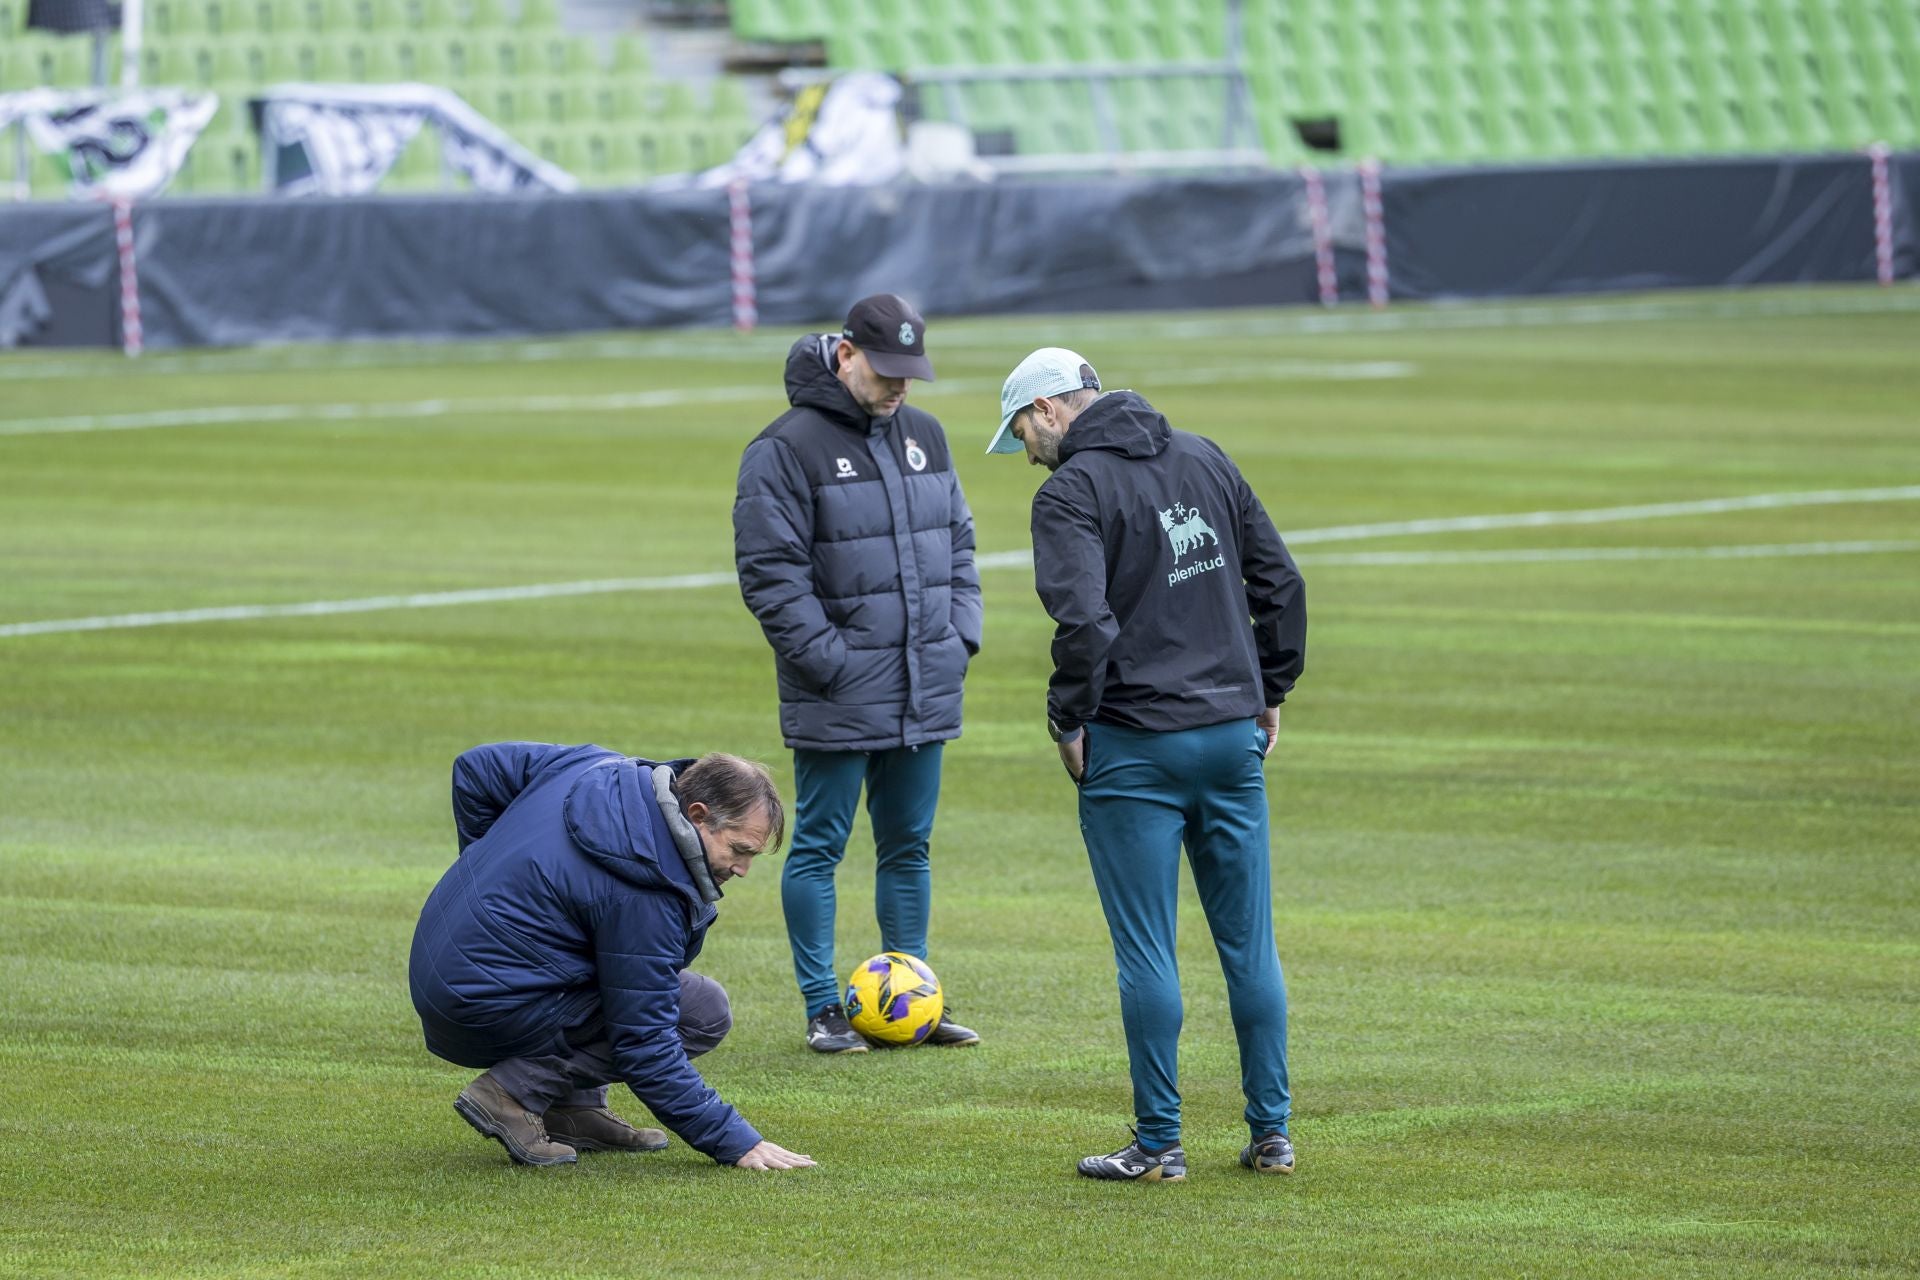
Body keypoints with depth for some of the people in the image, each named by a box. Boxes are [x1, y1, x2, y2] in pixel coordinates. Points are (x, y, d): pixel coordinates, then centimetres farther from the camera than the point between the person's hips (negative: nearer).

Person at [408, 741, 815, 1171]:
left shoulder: (594, 766, 0)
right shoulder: (645, 895, -24)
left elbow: (476, 768, 14)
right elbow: (644, 1048, -20)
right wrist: (737, 1142, -16)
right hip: (484, 1014, -10)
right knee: (705, 1011, -10)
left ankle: (575, 1108, 13)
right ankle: (514, 1092, -10)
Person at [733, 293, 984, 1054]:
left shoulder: (923, 436, 12)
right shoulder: (788, 447, -10)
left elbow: (957, 540, 20)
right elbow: (770, 569, -13)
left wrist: (962, 633, 7)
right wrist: (827, 661, -16)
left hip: (925, 690, 6)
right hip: (839, 698, -6)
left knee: (909, 845, 12)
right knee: (820, 848, 1)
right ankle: (823, 1010, 6)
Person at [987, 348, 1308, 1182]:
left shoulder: (1072, 492, -10)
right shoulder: (1205, 461, 11)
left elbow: (1085, 622, -22)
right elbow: (1280, 581, 13)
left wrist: (1068, 722, -9)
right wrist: (1269, 693, 20)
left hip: (1135, 745, -6)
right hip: (1233, 736, 6)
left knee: (1146, 952, 1)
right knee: (1249, 943, 10)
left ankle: (1159, 1144, 4)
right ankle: (1272, 1134, 12)